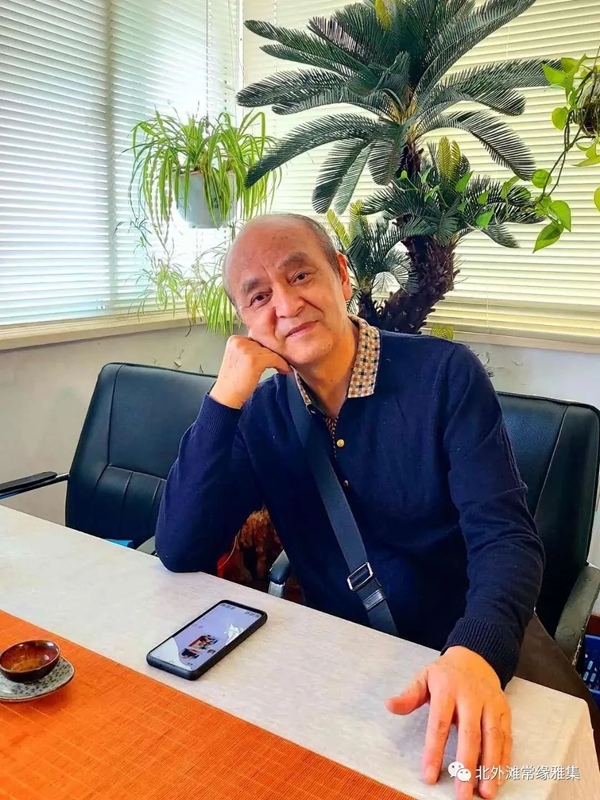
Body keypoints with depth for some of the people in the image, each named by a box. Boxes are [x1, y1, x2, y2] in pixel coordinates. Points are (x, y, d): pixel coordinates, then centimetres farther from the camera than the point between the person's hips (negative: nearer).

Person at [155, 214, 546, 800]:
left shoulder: (444, 373, -13)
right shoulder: (261, 412, -3)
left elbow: (504, 536, -18)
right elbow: (180, 553, -11)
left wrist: (477, 654, -39)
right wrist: (225, 397, -20)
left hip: (472, 646, -1)